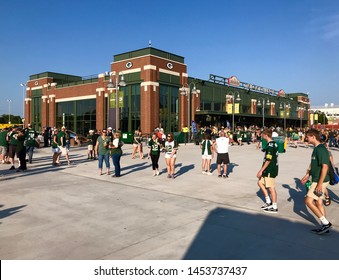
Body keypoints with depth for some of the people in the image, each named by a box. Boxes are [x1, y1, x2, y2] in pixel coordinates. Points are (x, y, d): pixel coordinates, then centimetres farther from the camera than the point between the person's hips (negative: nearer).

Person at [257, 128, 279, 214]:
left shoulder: (270, 145, -19)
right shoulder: (273, 144, 11)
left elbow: (268, 160, -22)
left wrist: (261, 170, -18)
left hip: (270, 170, -10)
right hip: (268, 170, 10)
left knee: (271, 188, -1)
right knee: (260, 182, 17)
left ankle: (274, 207, 11)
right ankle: (269, 202, 23)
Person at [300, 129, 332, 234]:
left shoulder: (321, 149, -20)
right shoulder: (316, 148, 11)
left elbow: (325, 167, -25)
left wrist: (319, 184, -25)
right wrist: (307, 176, 24)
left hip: (320, 181, -10)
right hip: (316, 180, 10)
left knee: (308, 201, -6)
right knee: (318, 202, 14)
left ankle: (326, 223, 3)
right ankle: (324, 226, 23)